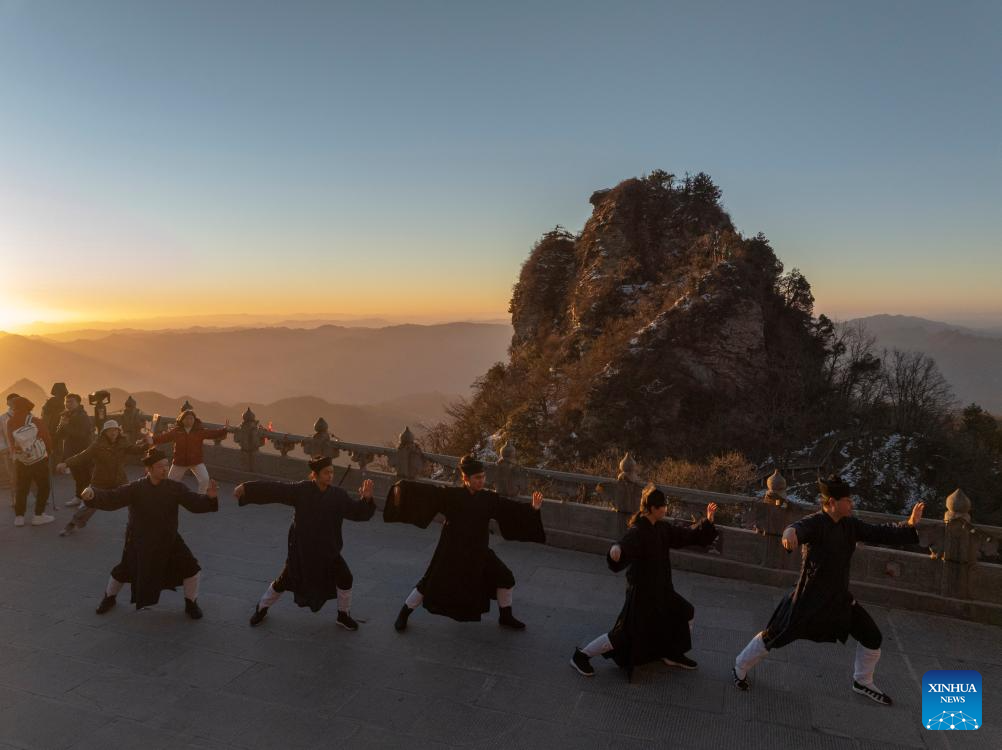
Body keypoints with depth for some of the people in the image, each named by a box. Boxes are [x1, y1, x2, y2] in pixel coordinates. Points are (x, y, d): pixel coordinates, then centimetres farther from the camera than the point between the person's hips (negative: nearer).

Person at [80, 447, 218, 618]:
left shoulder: (175, 487, -12)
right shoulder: (135, 489, -15)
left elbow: (195, 503, -16)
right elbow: (111, 499, -22)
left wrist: (210, 497, -37)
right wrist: (93, 495, -42)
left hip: (168, 539, 1)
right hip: (139, 540, -1)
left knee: (189, 567, -8)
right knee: (123, 571, 13)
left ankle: (191, 603, 16)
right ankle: (109, 597, 48)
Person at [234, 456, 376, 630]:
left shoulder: (338, 495, -8)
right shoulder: (301, 490, -14)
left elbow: (358, 512, -11)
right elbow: (274, 489, -19)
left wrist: (366, 498, -30)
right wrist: (246, 488, -27)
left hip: (328, 549, 2)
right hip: (301, 548, -1)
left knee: (344, 577, -9)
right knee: (285, 580, 11)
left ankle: (344, 615, 16)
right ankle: (262, 608, 41)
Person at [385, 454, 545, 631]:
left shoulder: (489, 499, -1)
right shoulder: (451, 495, -13)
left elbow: (510, 508, -1)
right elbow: (429, 493, -24)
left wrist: (533, 508, -13)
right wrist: (404, 487, -37)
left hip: (478, 551, 4)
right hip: (452, 550, -4)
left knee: (504, 577, 5)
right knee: (430, 583, 0)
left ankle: (505, 617, 28)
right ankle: (403, 614, 24)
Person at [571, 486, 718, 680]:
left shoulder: (662, 528, 0)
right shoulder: (637, 531, -26)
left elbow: (686, 535, 10)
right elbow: (626, 544, -46)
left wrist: (707, 521, 1)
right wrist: (616, 550, -69)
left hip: (661, 589, 9)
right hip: (641, 591, -9)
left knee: (686, 614, 19)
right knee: (625, 634, -4)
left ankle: (672, 655, 39)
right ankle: (581, 656, 11)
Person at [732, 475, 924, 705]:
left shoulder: (850, 525, 0)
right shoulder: (815, 523, -23)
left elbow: (879, 533, 4)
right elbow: (801, 527, -44)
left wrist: (909, 525, -10)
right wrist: (790, 532, -69)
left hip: (840, 598, 7)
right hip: (809, 598, -7)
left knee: (872, 637, 13)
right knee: (774, 637, 1)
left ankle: (863, 683, 40)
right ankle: (740, 669, 25)